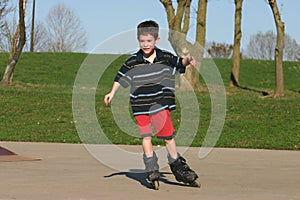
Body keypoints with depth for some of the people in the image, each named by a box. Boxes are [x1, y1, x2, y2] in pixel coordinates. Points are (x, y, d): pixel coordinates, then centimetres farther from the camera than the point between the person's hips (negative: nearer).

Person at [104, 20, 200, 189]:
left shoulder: (165, 58, 0)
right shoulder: (132, 62, -4)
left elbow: (180, 62, 15)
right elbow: (121, 77, 2)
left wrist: (188, 60, -6)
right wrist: (112, 93, -6)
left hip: (161, 103, 1)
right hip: (141, 105, -1)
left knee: (168, 134, 3)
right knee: (146, 136, -3)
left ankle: (177, 165, 19)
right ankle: (152, 169, 5)